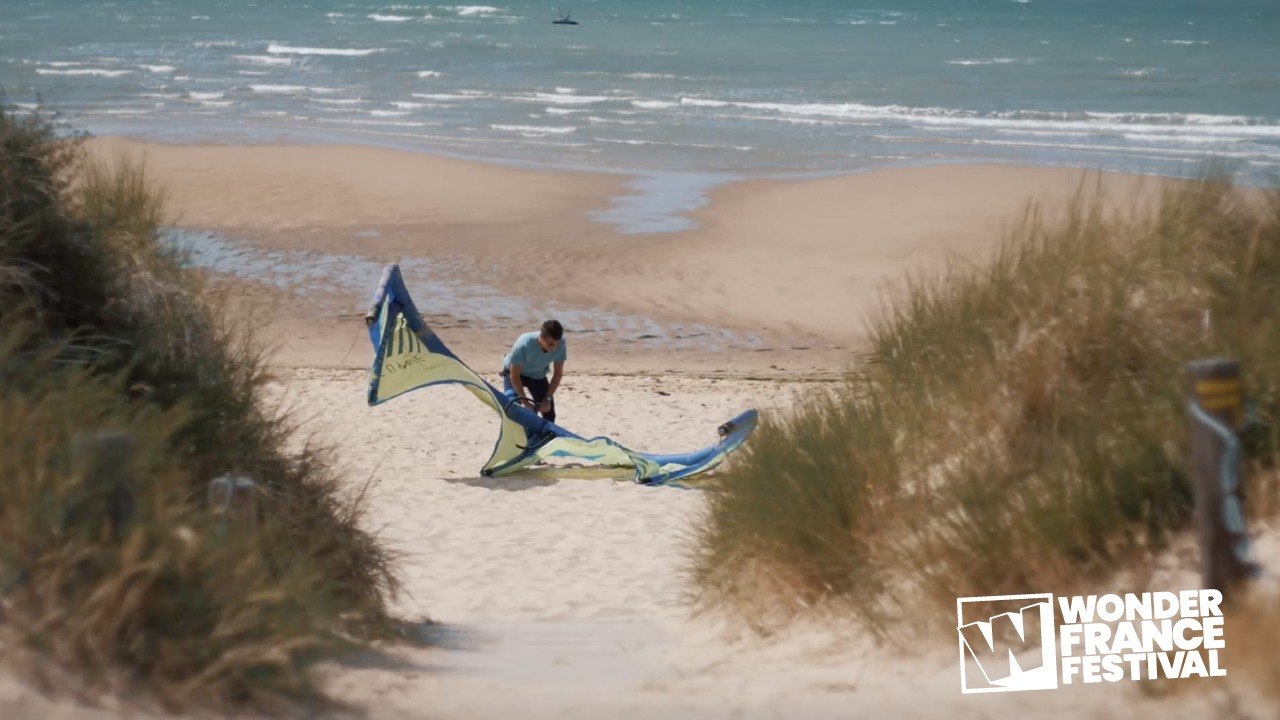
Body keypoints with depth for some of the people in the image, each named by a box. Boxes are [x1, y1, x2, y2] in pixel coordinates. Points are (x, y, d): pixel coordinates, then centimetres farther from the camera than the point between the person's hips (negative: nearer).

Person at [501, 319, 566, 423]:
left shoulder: (560, 345, -30)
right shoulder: (524, 344, -41)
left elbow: (558, 373, -15)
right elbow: (514, 375, -30)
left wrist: (548, 399, -20)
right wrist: (525, 402, -30)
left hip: (538, 375, 4)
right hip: (514, 372, -4)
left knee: (549, 415, -2)